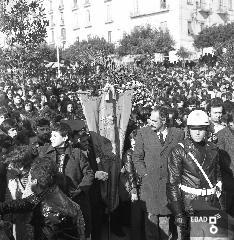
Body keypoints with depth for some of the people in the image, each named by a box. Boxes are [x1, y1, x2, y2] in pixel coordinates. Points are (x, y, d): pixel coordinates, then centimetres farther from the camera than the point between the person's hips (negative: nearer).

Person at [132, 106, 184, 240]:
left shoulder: (179, 134, 1)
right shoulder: (143, 133, 2)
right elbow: (137, 157, 5)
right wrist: (144, 174, -3)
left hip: (170, 184, 0)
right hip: (149, 184, 0)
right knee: (151, 218, 4)